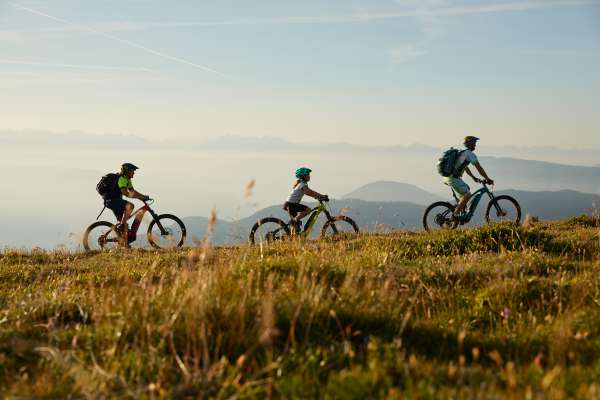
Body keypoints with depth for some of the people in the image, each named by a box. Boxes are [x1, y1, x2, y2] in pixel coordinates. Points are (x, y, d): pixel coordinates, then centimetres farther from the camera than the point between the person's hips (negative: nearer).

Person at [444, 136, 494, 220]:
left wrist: (474, 177, 35)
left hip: (447, 176, 10)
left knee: (467, 188, 23)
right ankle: (455, 215, -10)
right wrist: (487, 179, -1)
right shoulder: (470, 154, -8)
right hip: (453, 178, -10)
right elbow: (479, 168, -8)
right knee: (467, 194, -10)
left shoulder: (461, 152, 22)